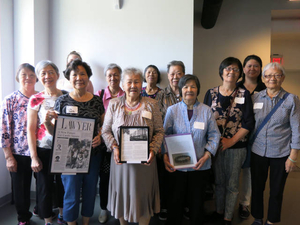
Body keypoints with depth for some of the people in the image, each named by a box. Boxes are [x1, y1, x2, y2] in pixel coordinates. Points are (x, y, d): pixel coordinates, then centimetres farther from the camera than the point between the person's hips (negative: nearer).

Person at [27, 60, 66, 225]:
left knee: (63, 184, 15)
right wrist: (34, 157, -6)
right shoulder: (35, 100, -4)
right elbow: (31, 129, -4)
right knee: (44, 186, 9)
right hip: (44, 150, -1)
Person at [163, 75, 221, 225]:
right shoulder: (172, 110, -2)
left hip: (200, 166, 1)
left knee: (197, 201, 16)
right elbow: (165, 135, -2)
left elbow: (214, 135, 0)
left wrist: (206, 155, -11)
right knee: (176, 200, 15)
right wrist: (165, 156, -14)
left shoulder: (206, 110, -1)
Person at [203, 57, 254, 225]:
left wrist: (231, 141, -12)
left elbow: (248, 123, -5)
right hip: (215, 145, 1)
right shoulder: (211, 93, 3)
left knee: (232, 184, 9)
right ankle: (219, 211, 34)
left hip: (236, 146, -1)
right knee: (218, 181, 15)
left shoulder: (244, 94, -1)